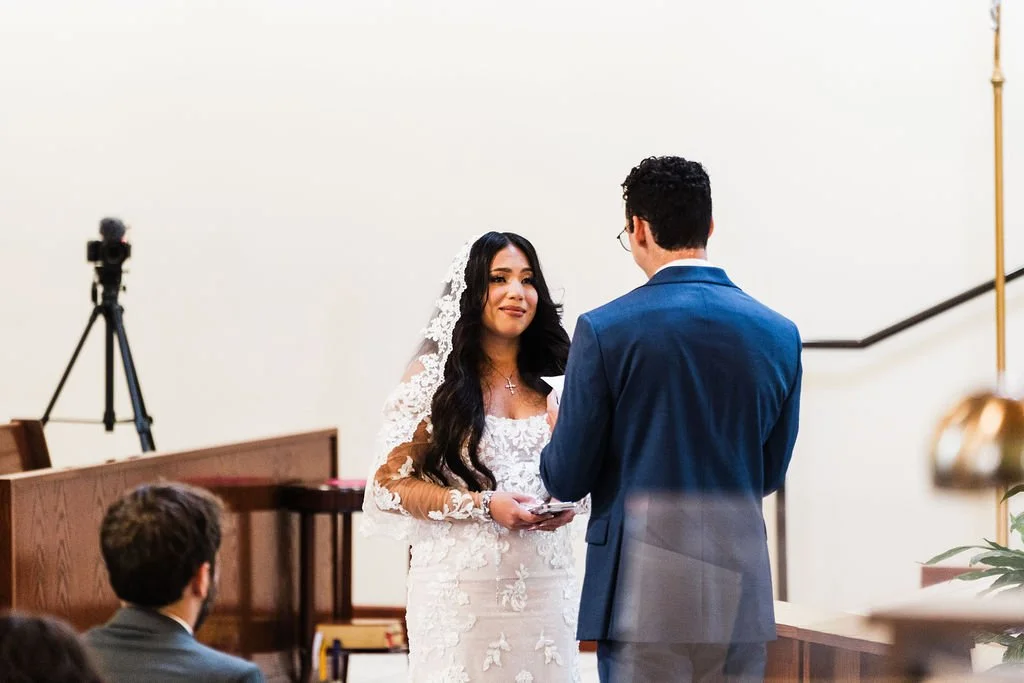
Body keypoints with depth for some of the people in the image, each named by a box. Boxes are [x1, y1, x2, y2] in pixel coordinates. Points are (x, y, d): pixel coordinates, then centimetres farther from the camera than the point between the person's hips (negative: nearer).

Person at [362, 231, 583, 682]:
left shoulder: (553, 383, 10)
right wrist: (483, 505, -16)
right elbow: (390, 481, -6)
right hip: (461, 589, -4)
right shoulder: (434, 375, -1)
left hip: (544, 588, 4)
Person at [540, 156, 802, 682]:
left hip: (644, 590, -3)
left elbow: (566, 480, -3)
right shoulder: (778, 334, 4)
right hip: (741, 587, 4)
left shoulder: (605, 330, -8)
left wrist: (559, 437, 19)